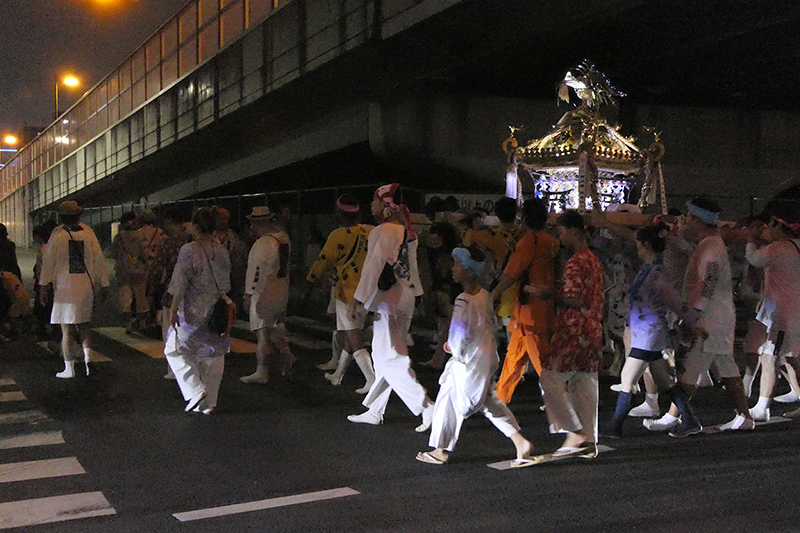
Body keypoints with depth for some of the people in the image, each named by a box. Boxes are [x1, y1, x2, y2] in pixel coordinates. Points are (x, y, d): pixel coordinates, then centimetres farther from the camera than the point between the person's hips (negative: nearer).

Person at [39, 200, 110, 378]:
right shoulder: (88, 233, 0)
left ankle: (69, 368, 7)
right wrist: (104, 284, 10)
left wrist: (43, 286, -1)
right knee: (84, 324, 19)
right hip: (86, 287, 3)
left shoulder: (57, 235, -7)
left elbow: (48, 261, -6)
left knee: (67, 329, 3)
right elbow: (99, 259, 3)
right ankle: (88, 357, 1)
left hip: (64, 287, -3)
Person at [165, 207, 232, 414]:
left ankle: (196, 390, -3)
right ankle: (208, 403, 17)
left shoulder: (189, 250, -15)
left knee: (174, 350, 11)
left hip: (193, 312, -5)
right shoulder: (222, 251, 2)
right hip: (217, 311, 5)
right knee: (214, 354, 12)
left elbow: (180, 283, -14)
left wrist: (173, 308, -8)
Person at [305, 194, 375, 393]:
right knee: (351, 335, 18)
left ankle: (372, 380, -16)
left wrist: (309, 281, 12)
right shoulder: (372, 232, 1)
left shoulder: (339, 236, -14)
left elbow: (323, 262, -5)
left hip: (347, 292, -6)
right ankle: (337, 375, 33)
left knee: (353, 338, -4)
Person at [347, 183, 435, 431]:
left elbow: (373, 266, -18)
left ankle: (425, 406, -11)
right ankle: (374, 410, 23)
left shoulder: (383, 232, -14)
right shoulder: (408, 232, 11)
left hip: (387, 299, -9)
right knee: (383, 356, 15)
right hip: (405, 297, 9)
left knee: (390, 359, -6)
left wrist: (359, 300, -16)